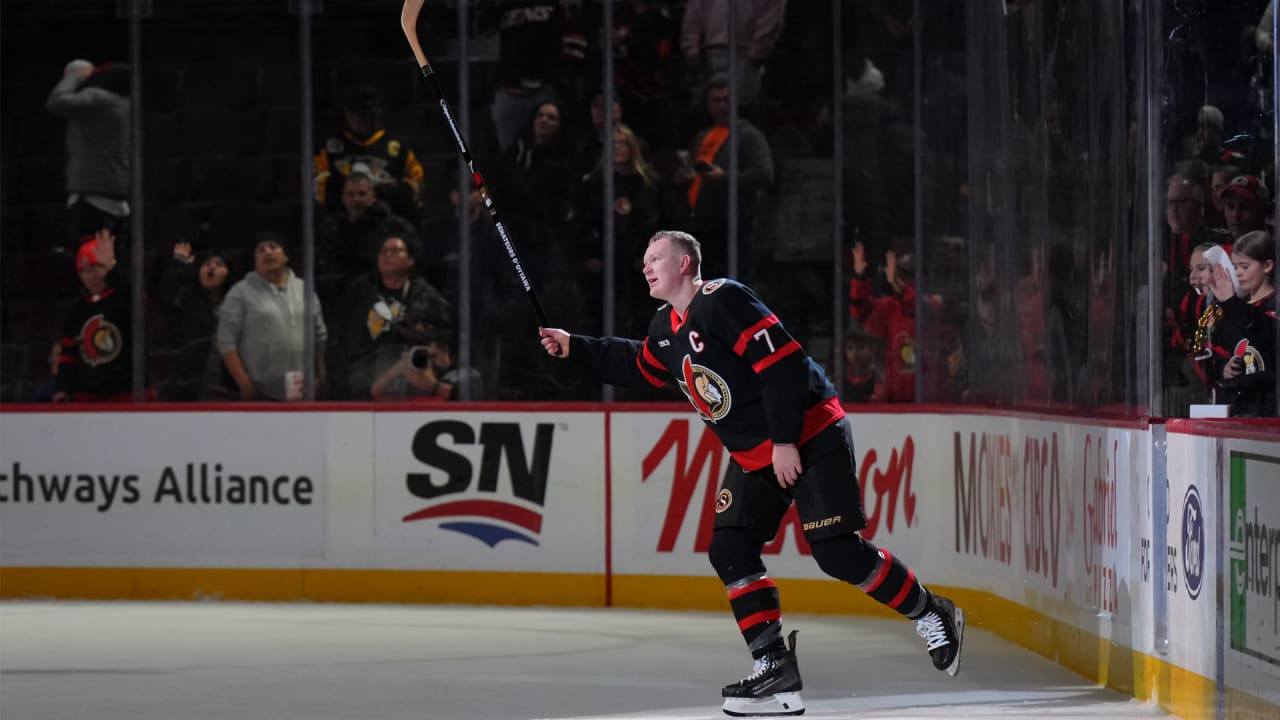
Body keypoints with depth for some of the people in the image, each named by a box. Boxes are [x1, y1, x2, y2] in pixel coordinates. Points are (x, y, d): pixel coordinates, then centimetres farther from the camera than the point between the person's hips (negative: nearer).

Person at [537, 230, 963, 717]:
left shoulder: (725, 301, -19)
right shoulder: (667, 328, 9)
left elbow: (783, 364, -24)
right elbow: (637, 367, 28)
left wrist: (785, 441, -24)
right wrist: (573, 348, 20)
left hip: (811, 438, -9)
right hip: (753, 456, 9)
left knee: (838, 552, -13)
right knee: (729, 551, -3)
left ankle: (933, 615, 6)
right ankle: (775, 668, -1)